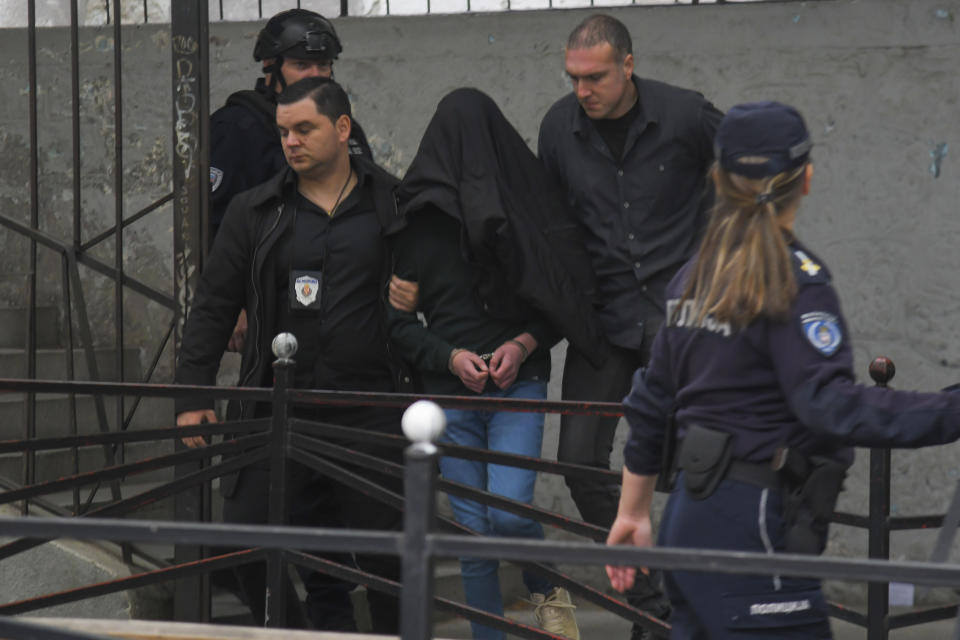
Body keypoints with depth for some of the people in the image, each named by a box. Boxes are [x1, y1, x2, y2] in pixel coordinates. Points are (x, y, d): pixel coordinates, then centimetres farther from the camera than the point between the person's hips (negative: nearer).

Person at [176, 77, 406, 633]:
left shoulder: (394, 206, 6)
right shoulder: (254, 213, 11)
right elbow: (214, 307, 12)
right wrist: (194, 395, 4)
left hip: (371, 414, -2)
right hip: (278, 413, 2)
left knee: (388, 560, 0)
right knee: (256, 556, -4)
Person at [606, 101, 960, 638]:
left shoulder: (696, 276, 12)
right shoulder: (795, 281, -13)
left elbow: (651, 406, 18)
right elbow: (831, 406, -26)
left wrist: (633, 512, 28)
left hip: (691, 517, 9)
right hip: (750, 532, -9)